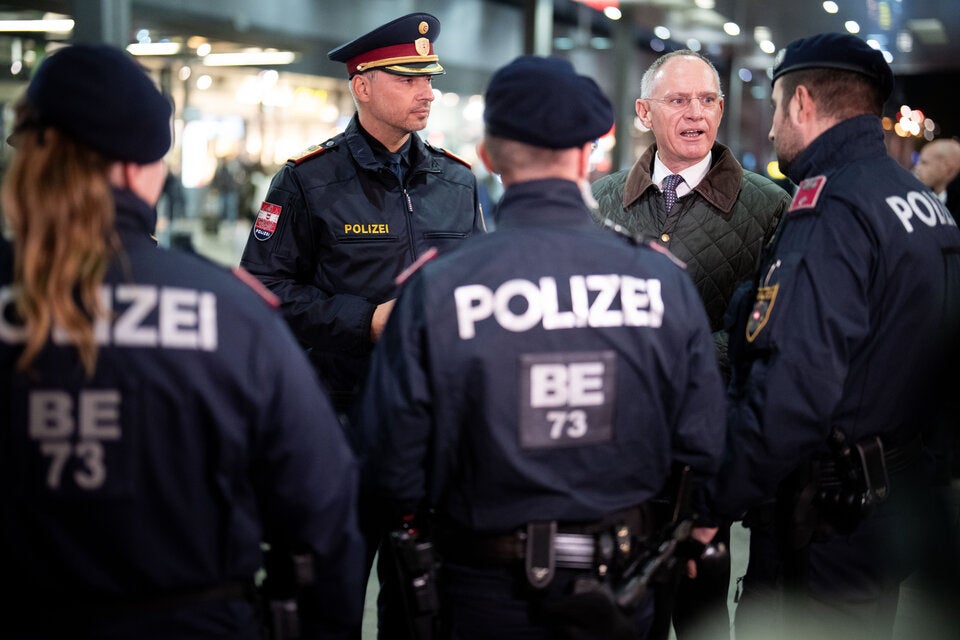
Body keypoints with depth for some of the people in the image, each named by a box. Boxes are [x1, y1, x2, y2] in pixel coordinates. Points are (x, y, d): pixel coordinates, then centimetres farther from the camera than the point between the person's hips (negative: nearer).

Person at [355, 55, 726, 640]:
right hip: (625, 591, 2)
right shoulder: (663, 278, -10)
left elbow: (393, 464, -11)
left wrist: (428, 525, 9)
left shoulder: (434, 290, -16)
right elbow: (703, 444, -3)